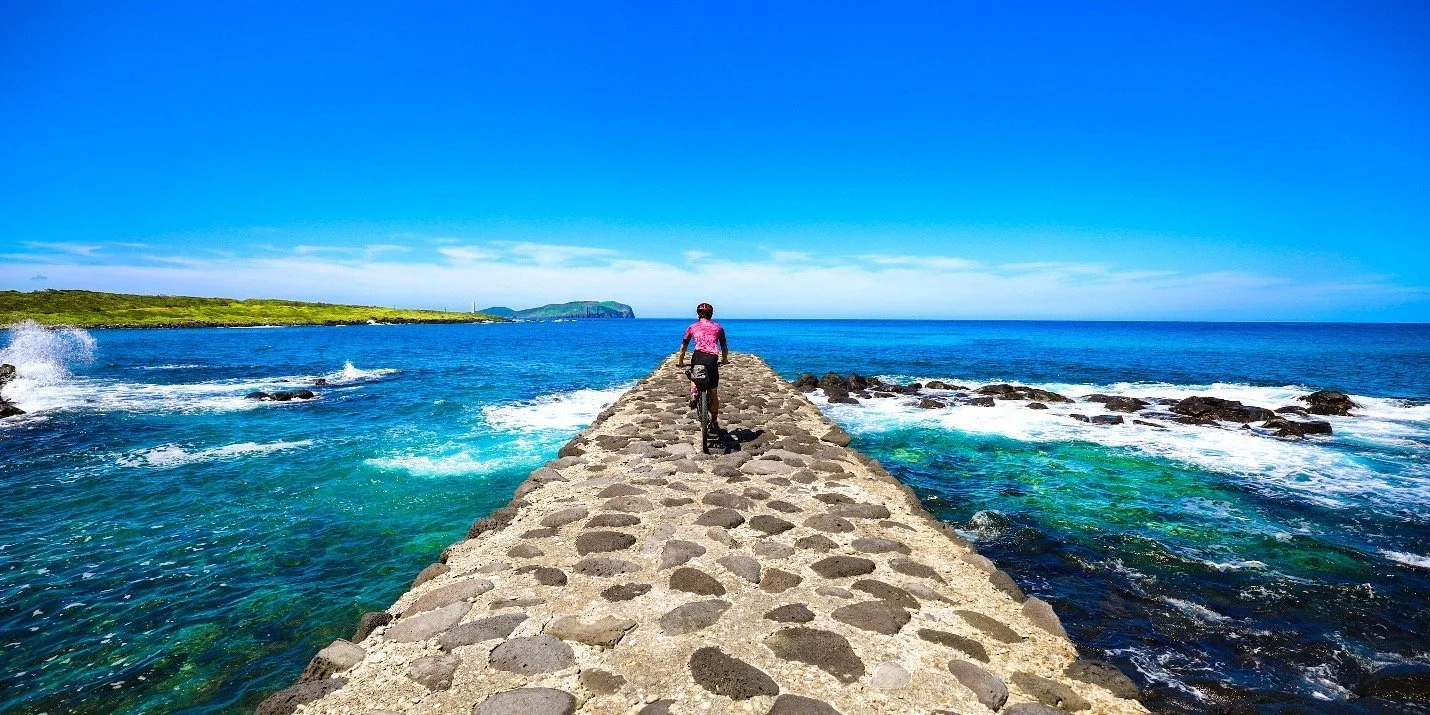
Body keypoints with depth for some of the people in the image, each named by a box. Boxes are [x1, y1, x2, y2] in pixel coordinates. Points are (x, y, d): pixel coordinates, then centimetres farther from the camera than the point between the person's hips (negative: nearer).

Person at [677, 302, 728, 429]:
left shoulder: (692, 327, 16)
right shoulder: (718, 327, 18)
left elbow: (683, 346, 18)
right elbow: (724, 347, 21)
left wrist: (680, 361, 31)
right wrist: (724, 360, 38)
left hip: (698, 357, 0)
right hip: (712, 359, 0)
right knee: (713, 394, 13)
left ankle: (693, 394, 5)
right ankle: (714, 421, 19)